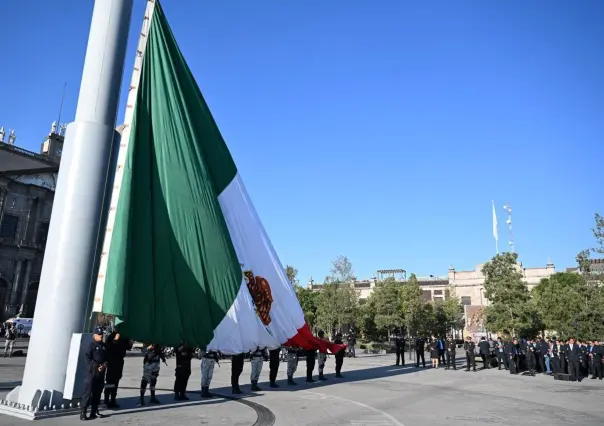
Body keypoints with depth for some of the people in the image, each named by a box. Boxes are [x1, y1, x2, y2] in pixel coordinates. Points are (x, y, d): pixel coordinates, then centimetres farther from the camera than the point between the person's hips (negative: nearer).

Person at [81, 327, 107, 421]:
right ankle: (83, 413, -4)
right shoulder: (92, 345, -6)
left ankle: (94, 411, 21)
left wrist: (104, 364, -2)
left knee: (98, 392, 12)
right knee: (88, 392, -8)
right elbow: (87, 358, -14)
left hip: (101, 373, 7)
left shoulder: (104, 346, 13)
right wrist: (97, 366, -17)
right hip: (92, 372, -7)